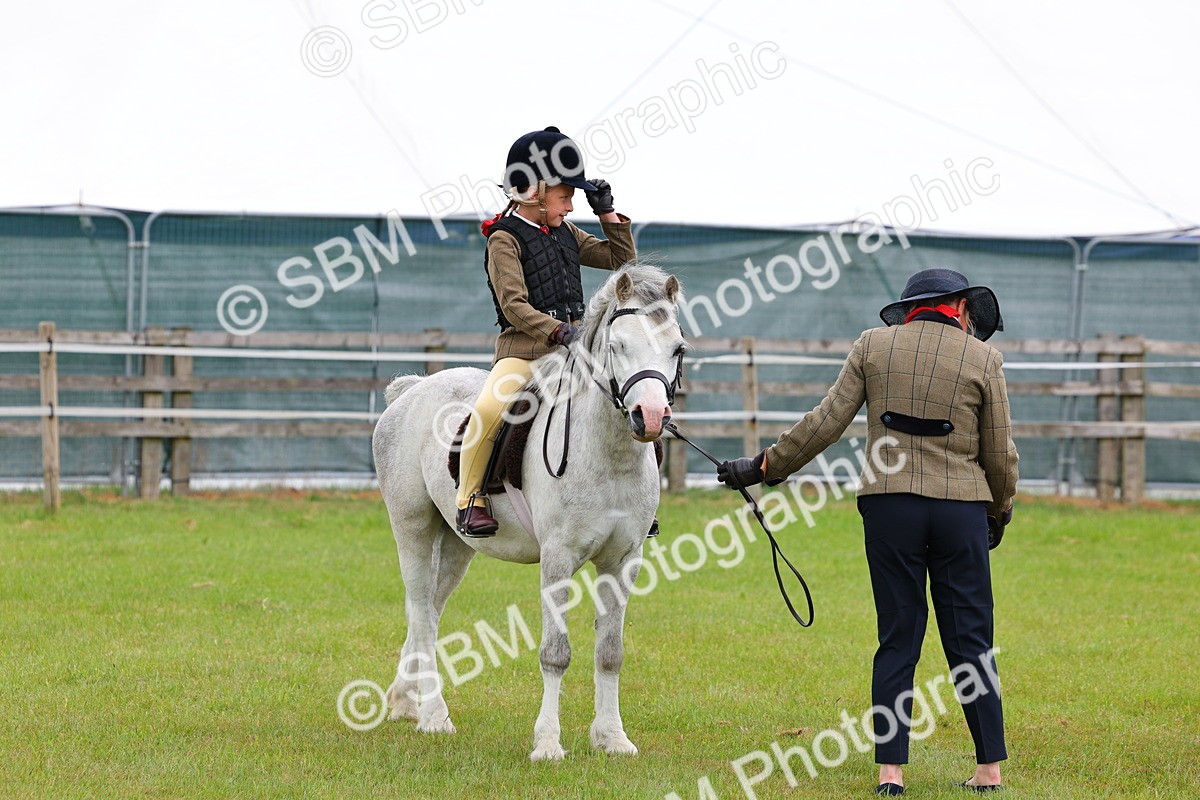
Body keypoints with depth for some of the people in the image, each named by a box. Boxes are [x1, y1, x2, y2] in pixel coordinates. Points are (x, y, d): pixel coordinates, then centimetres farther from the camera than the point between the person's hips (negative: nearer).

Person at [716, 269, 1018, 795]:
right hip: (962, 507, -1)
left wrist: (767, 466, 11)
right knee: (971, 641, 6)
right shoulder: (983, 359, 2)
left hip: (889, 505, 1)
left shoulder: (872, 346, 5)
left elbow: (827, 422, 2)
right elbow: (999, 453, 5)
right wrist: (1000, 513, 20)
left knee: (897, 638, 6)